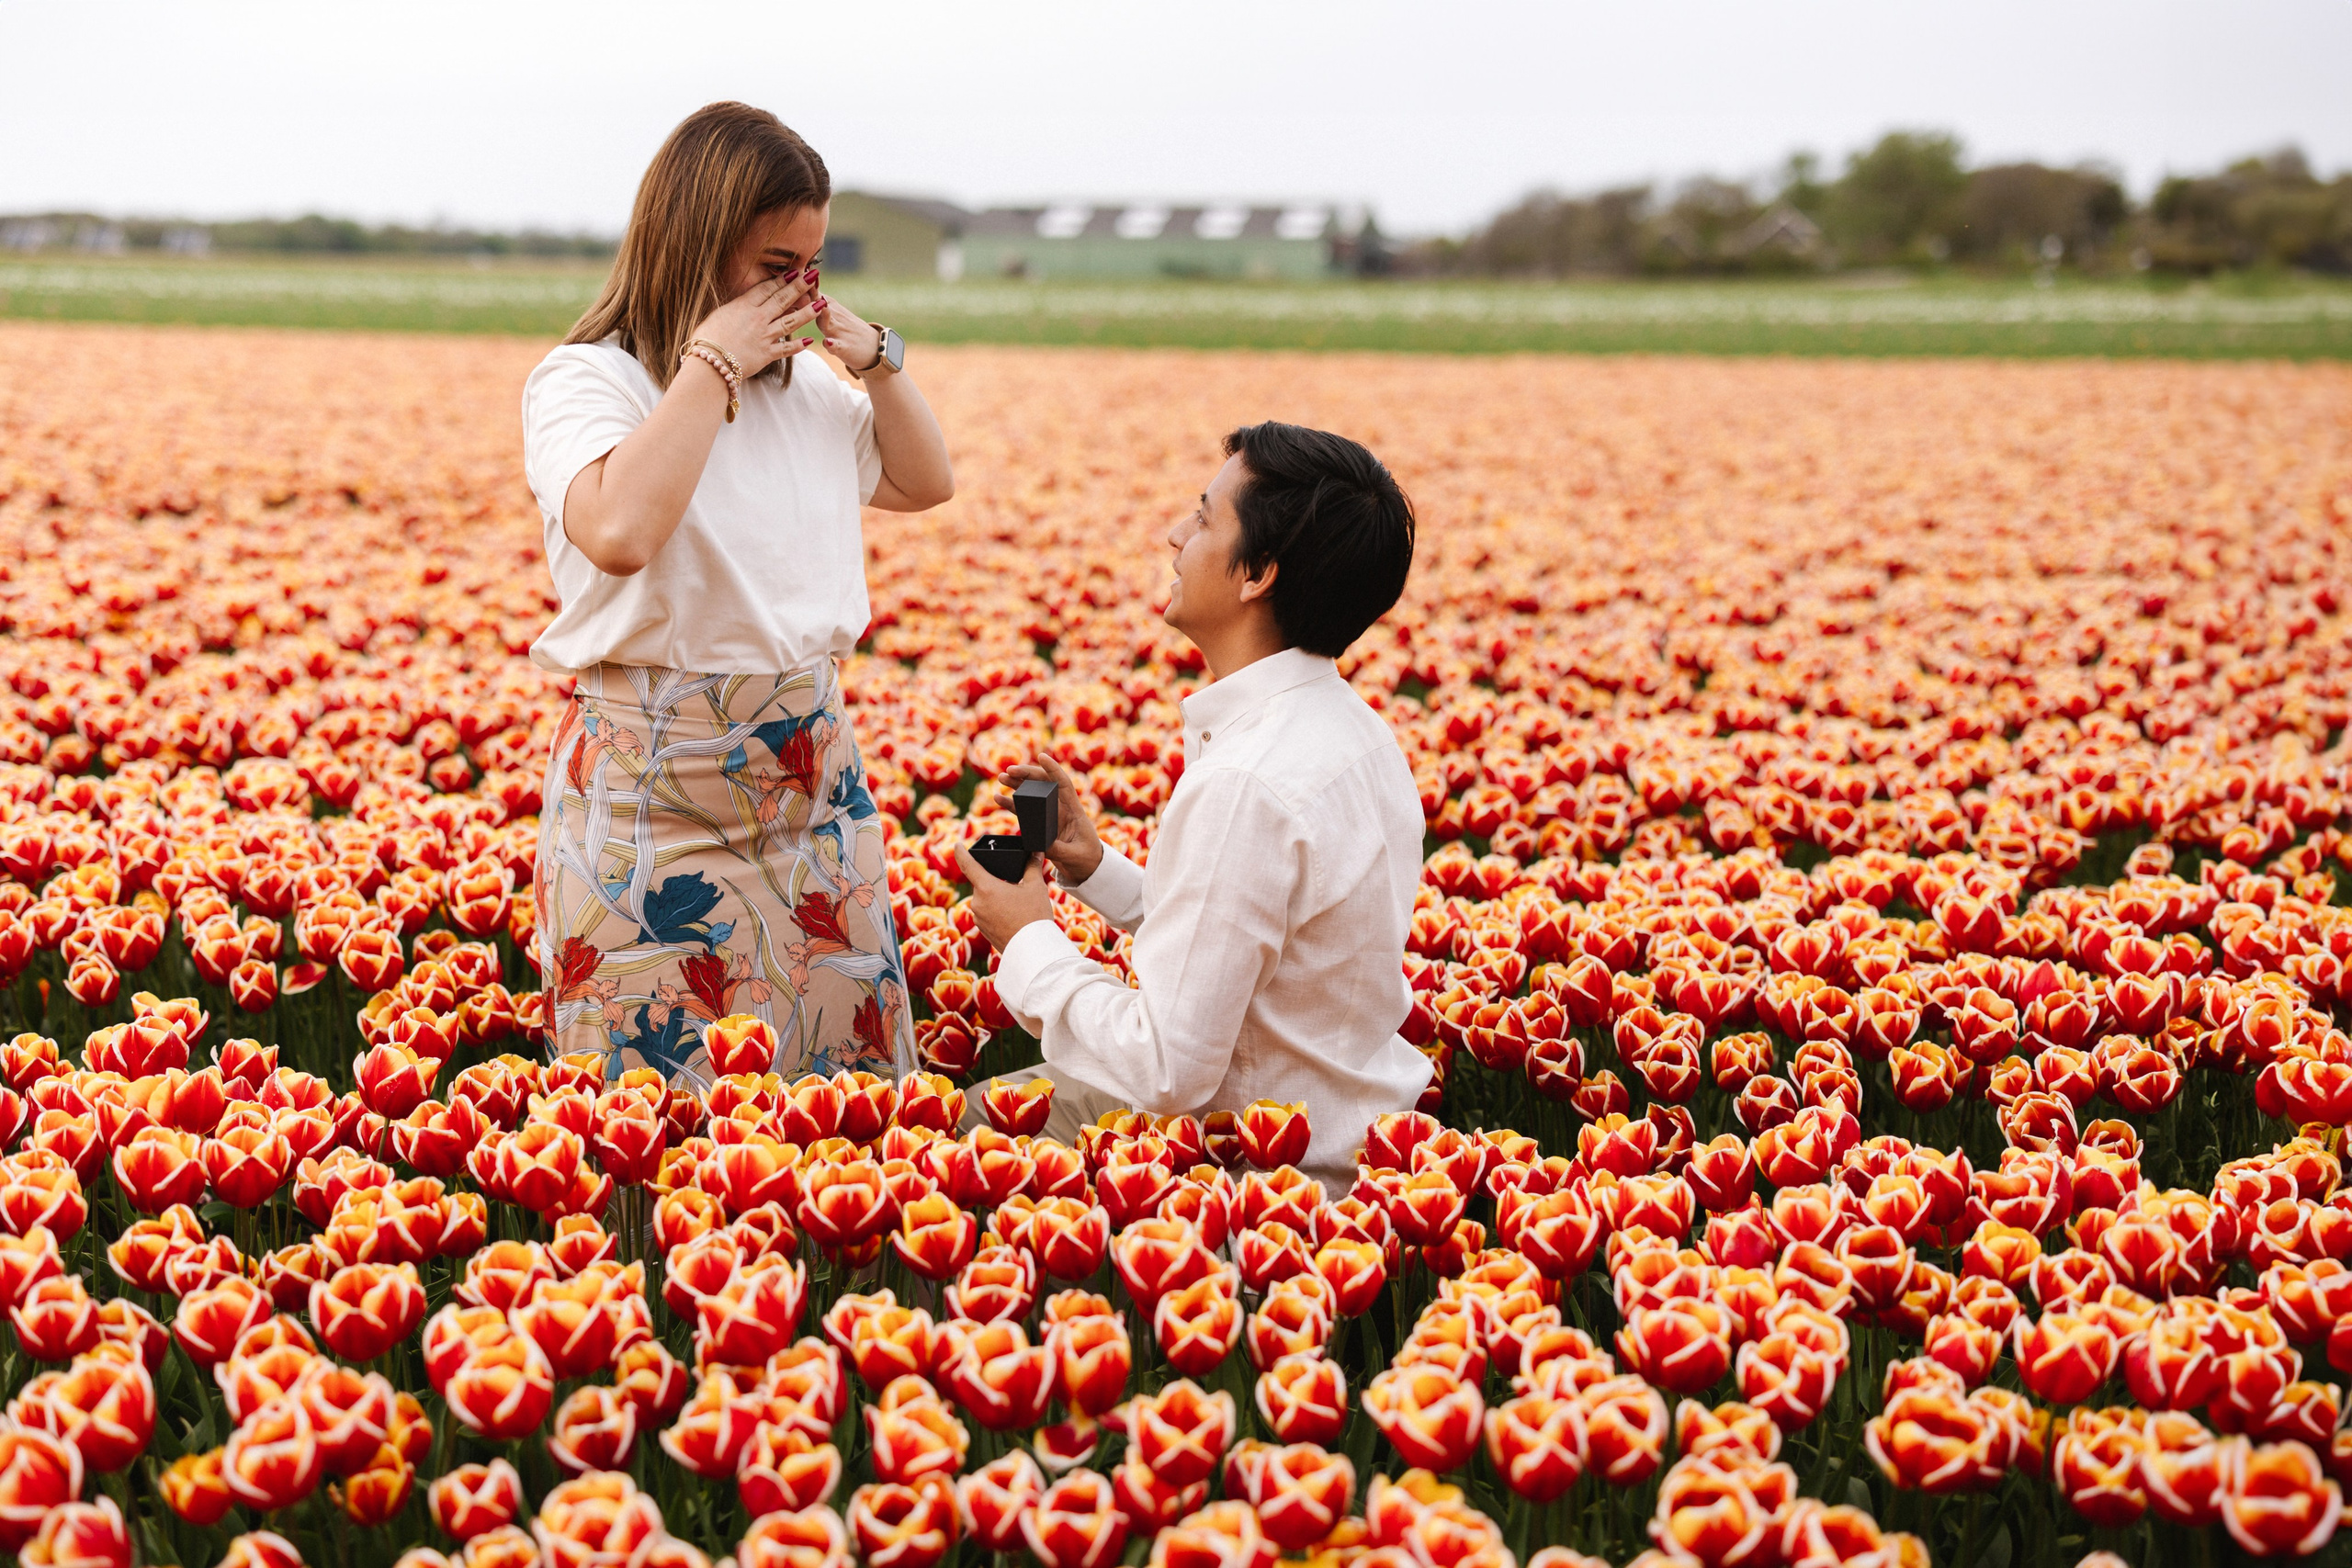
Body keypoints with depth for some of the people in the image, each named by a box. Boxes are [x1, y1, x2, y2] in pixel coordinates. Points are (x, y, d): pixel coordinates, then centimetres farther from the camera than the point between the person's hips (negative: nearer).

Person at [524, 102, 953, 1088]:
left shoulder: (805, 386, 10)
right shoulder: (583, 382, -9)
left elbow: (928, 482, 24)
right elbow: (620, 533, -30)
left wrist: (877, 358, 8)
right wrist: (714, 362, -20)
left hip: (811, 774, 6)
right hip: (657, 785, -6)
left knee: (846, 1063, 10)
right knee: (665, 1099, 3)